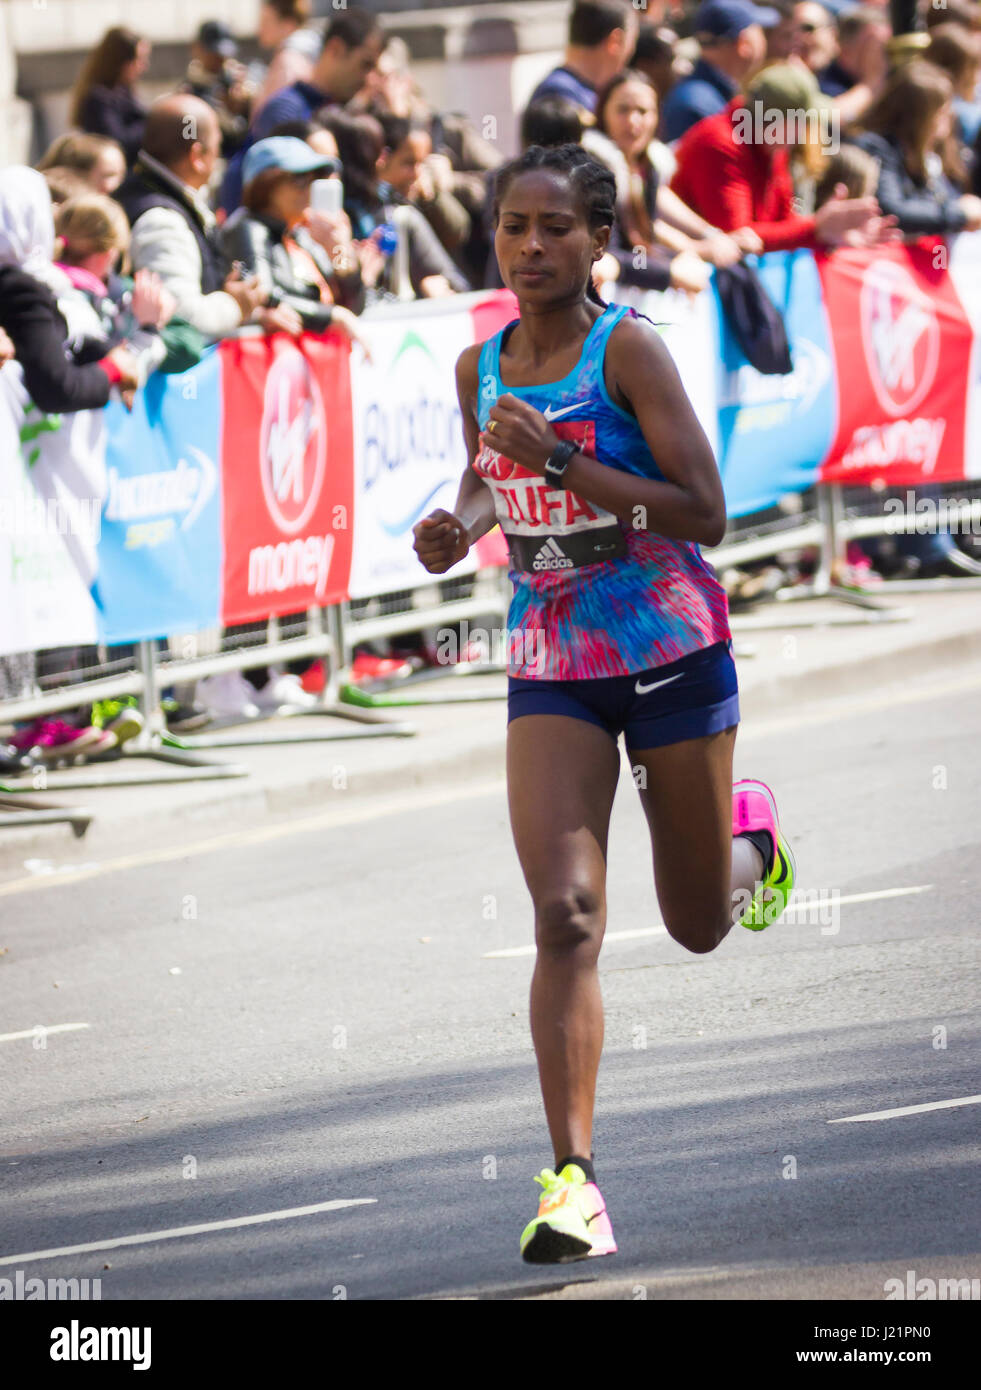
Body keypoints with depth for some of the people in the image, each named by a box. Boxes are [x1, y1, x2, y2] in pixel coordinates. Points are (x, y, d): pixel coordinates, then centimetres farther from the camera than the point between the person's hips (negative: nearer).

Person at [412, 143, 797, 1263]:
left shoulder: (628, 349, -14)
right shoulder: (479, 368, 1)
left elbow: (704, 510, -19)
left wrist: (561, 463, -27)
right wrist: (459, 525, -3)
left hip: (673, 654, -3)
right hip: (551, 668, 3)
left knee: (699, 925, 13)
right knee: (566, 915, -15)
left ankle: (748, 830, 50)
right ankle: (572, 1180, -18)